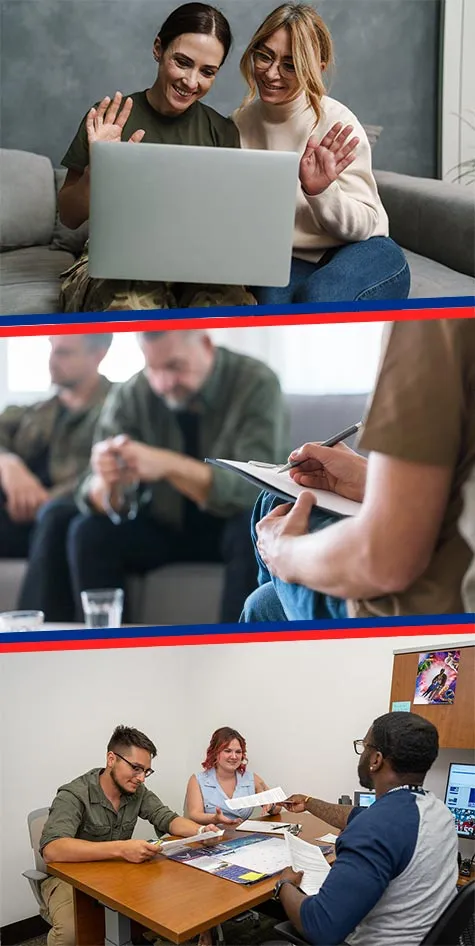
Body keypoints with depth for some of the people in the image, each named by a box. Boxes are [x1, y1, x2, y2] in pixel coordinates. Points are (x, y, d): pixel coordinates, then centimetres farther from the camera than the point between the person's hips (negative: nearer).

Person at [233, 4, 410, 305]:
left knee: (319, 297, -36)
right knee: (272, 303, -33)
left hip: (359, 251, -2)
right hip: (291, 259, 2)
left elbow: (364, 225, -15)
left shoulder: (337, 124, -14)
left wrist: (320, 192, -34)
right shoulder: (242, 122, -1)